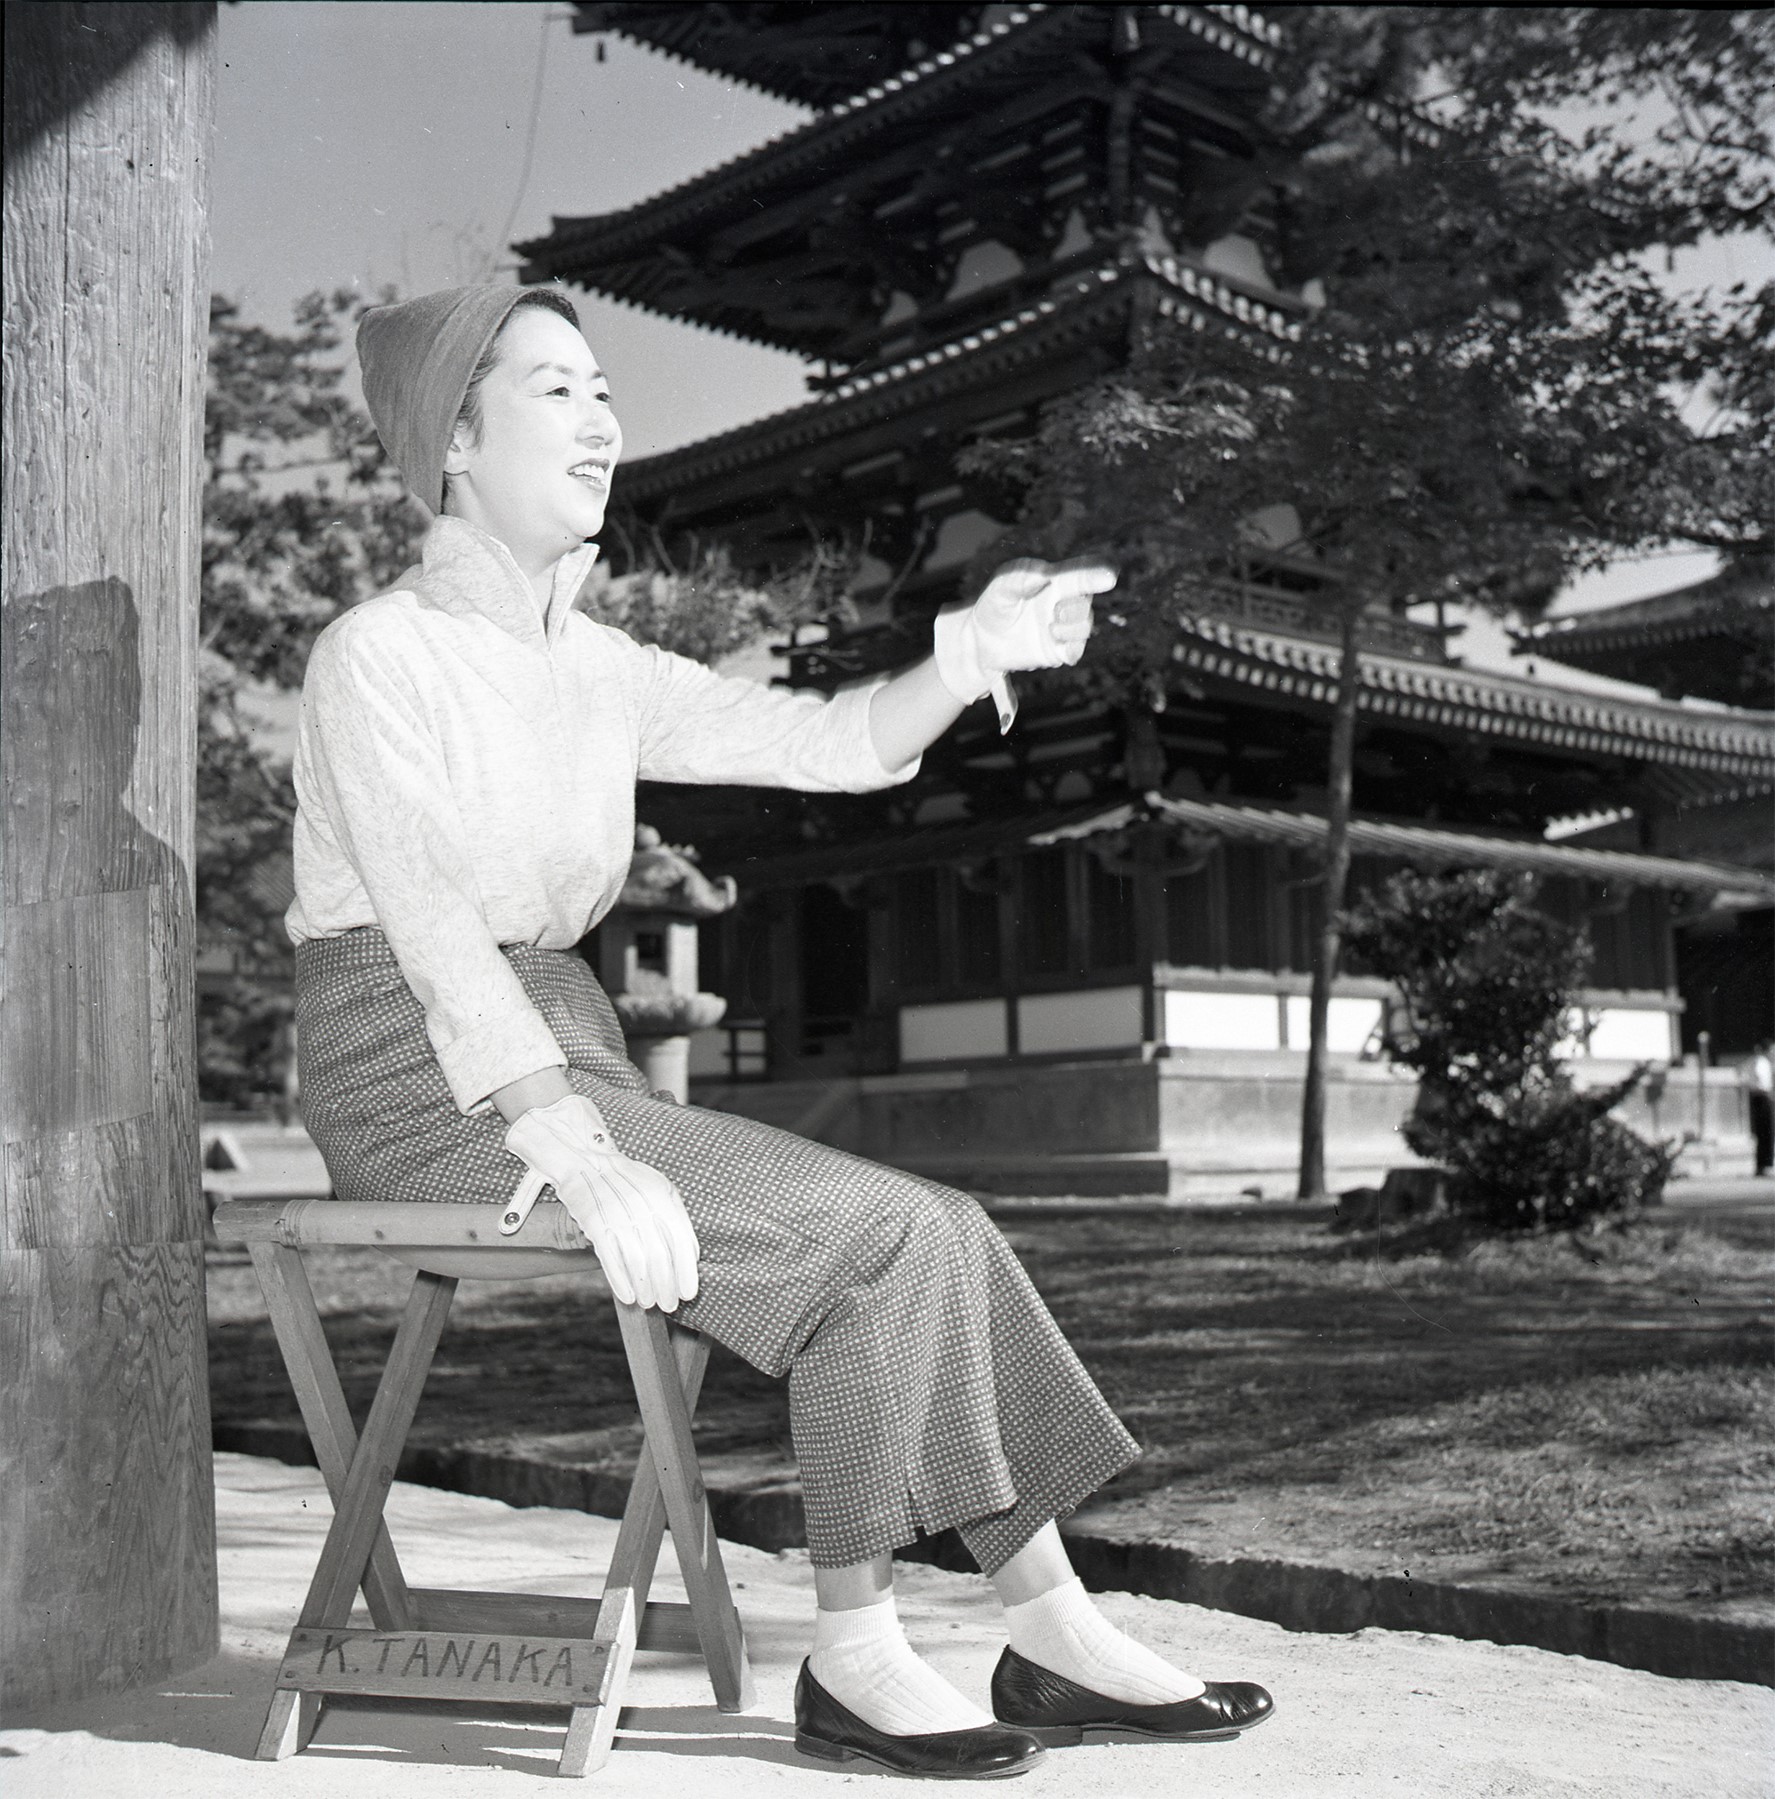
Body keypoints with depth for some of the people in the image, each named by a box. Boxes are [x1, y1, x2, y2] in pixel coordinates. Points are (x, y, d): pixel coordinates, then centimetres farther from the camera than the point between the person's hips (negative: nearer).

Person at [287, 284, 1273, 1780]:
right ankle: (854, 1660, -8)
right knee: (883, 1236, -20)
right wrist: (580, 1154, -29)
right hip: (425, 1094, -7)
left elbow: (832, 744, 6)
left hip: (564, 1073, 7)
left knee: (941, 1234, -8)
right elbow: (431, 928, -20)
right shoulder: (377, 655, -9)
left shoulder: (594, 670, 13)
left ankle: (1059, 1640, -3)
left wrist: (977, 651, -13)